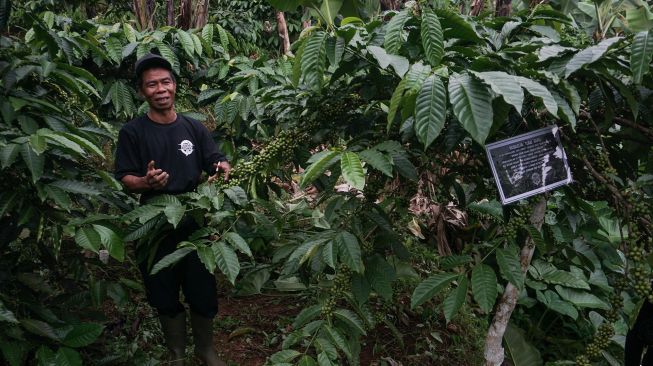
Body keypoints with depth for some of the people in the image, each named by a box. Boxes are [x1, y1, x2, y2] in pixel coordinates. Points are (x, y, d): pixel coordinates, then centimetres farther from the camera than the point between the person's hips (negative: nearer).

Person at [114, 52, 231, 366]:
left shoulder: (194, 128, 5)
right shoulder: (132, 132, -3)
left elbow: (217, 164, 3)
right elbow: (125, 180, -4)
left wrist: (223, 169, -21)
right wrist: (147, 182, -25)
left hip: (196, 224, 2)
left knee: (203, 293, 9)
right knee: (165, 297, 10)